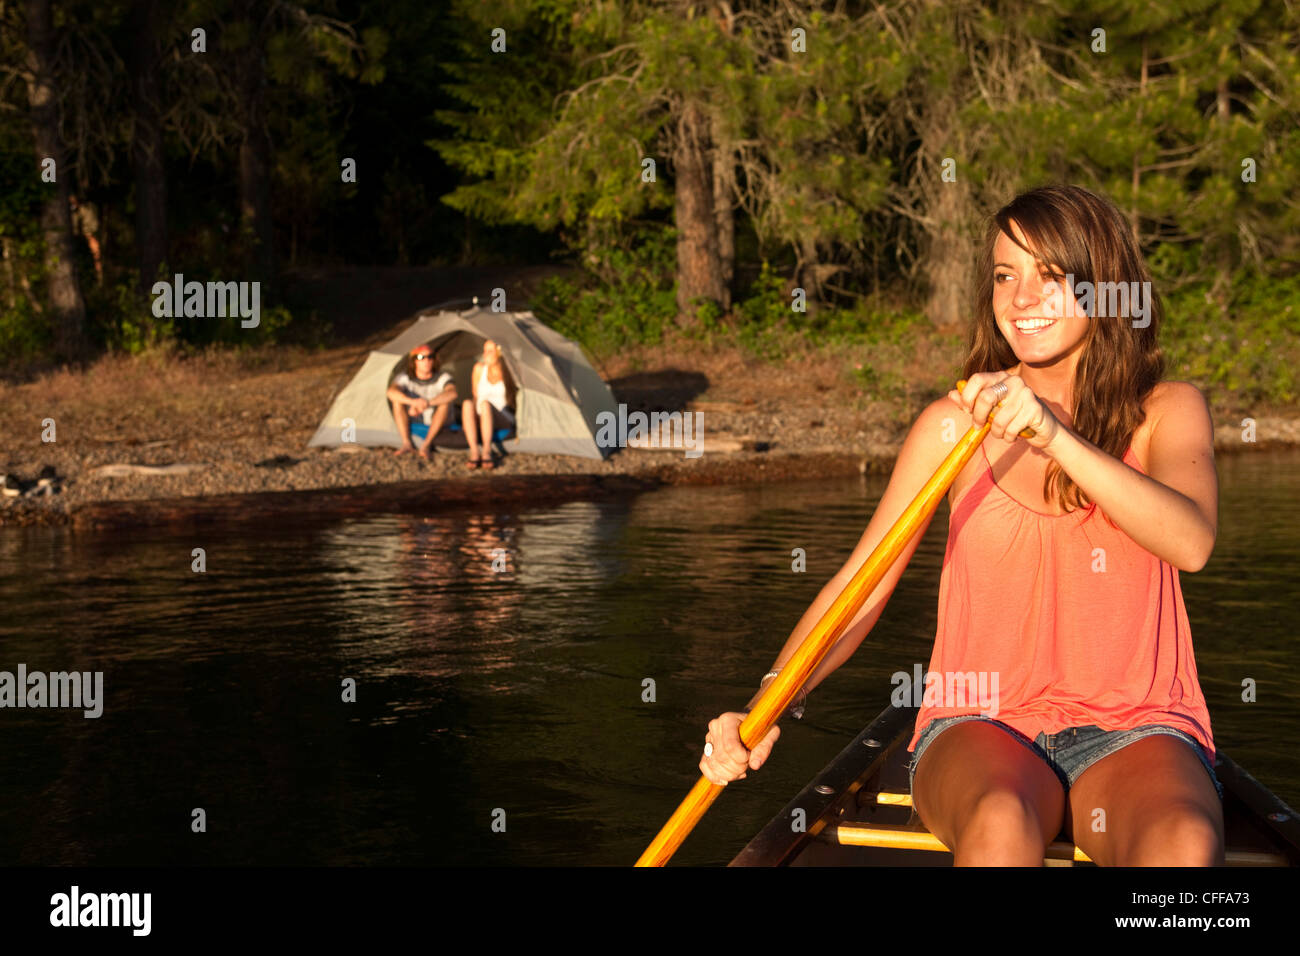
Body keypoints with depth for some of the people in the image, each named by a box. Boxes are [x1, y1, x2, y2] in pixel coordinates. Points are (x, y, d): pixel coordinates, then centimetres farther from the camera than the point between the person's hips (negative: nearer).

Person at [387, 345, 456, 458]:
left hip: (437, 425, -1)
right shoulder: (405, 378, -9)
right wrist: (412, 401, -48)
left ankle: (426, 444, -30)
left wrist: (428, 403, -49)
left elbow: (452, 393, -35)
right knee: (397, 400, -22)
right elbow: (391, 392, -30)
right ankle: (407, 444, -24)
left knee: (445, 402, -30)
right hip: (412, 426, 1)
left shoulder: (442, 378, -13)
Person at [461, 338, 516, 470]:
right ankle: (474, 452, -42)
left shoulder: (508, 371, -5)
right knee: (467, 403, -31)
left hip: (504, 420, -3)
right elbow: (475, 396, 10)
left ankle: (487, 452, -44)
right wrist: (475, 416, -1)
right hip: (482, 420, 3)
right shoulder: (479, 368, 3)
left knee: (485, 404, -36)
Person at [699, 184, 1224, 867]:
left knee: (1183, 846, -34)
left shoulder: (1166, 411, 4)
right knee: (1000, 822, -35)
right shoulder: (953, 425, 4)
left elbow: (1190, 541, -17)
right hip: (980, 726, 0)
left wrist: (1053, 434, -28)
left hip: (1134, 732, 0)